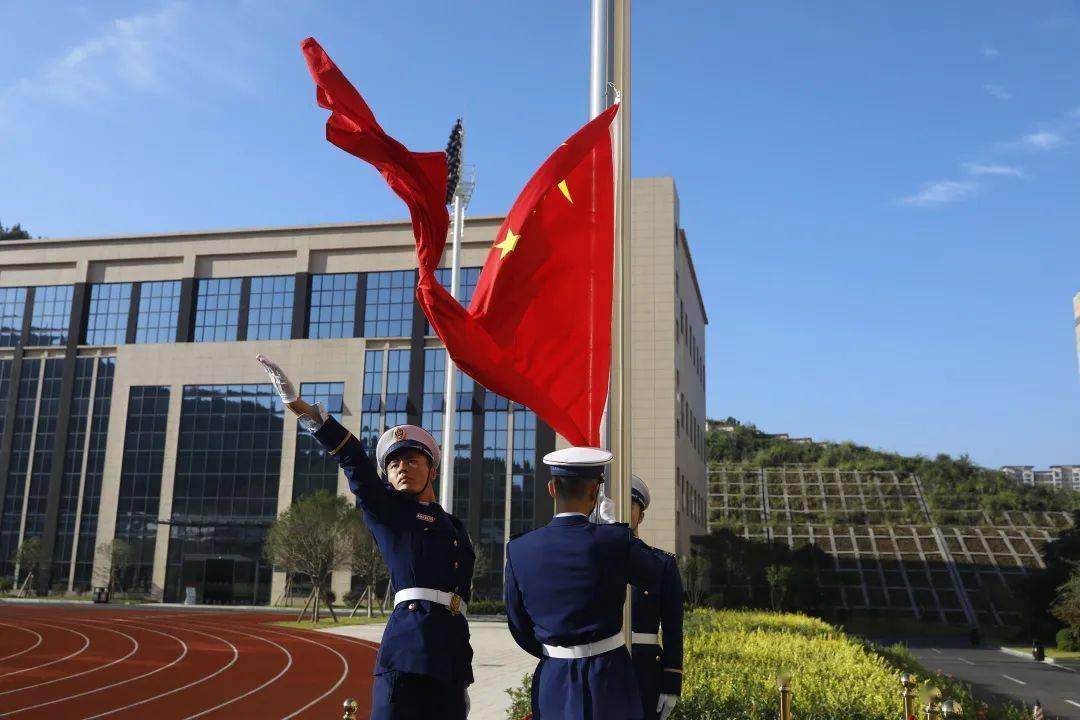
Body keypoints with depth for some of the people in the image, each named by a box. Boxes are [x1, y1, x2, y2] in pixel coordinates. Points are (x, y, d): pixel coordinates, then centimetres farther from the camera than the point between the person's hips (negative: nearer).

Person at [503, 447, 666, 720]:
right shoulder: (615, 540, -14)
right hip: (608, 675, -3)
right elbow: (654, 575, 6)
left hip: (553, 679, 3)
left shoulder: (518, 550, -5)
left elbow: (518, 626, 5)